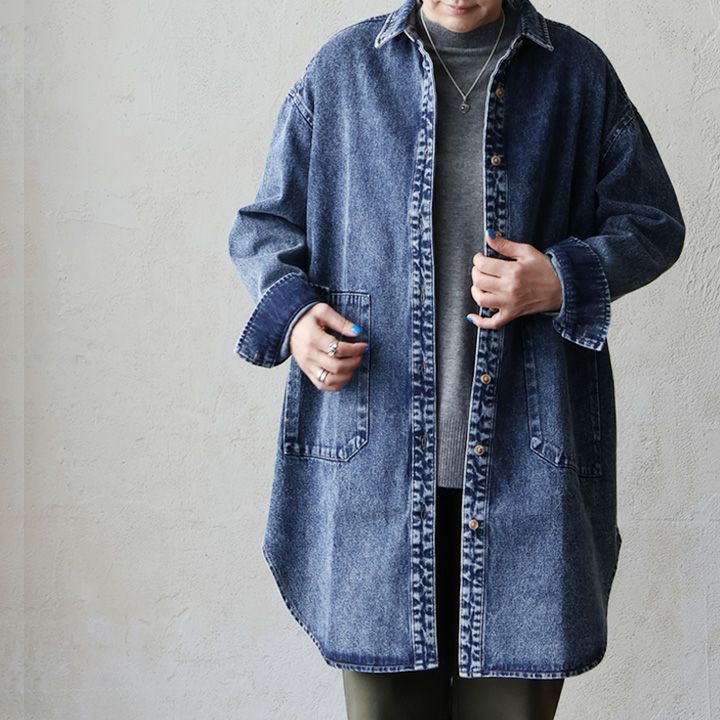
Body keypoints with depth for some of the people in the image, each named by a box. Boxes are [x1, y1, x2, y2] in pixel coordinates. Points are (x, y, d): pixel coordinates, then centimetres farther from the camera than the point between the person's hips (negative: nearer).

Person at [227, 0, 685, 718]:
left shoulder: (579, 72, 7)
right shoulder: (340, 68, 8)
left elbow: (652, 222, 10)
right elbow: (263, 224, 13)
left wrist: (562, 282, -9)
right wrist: (291, 312, -8)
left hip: (525, 463, 0)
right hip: (374, 458, 0)